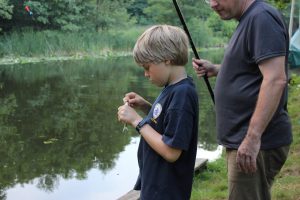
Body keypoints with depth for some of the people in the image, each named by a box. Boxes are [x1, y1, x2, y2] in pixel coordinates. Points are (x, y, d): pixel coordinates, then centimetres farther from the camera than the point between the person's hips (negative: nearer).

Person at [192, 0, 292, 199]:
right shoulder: (248, 20, 14)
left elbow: (275, 79, -24)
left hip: (257, 143, -10)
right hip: (244, 139, 10)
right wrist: (216, 69, 10)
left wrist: (253, 137, -28)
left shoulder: (262, 17, -16)